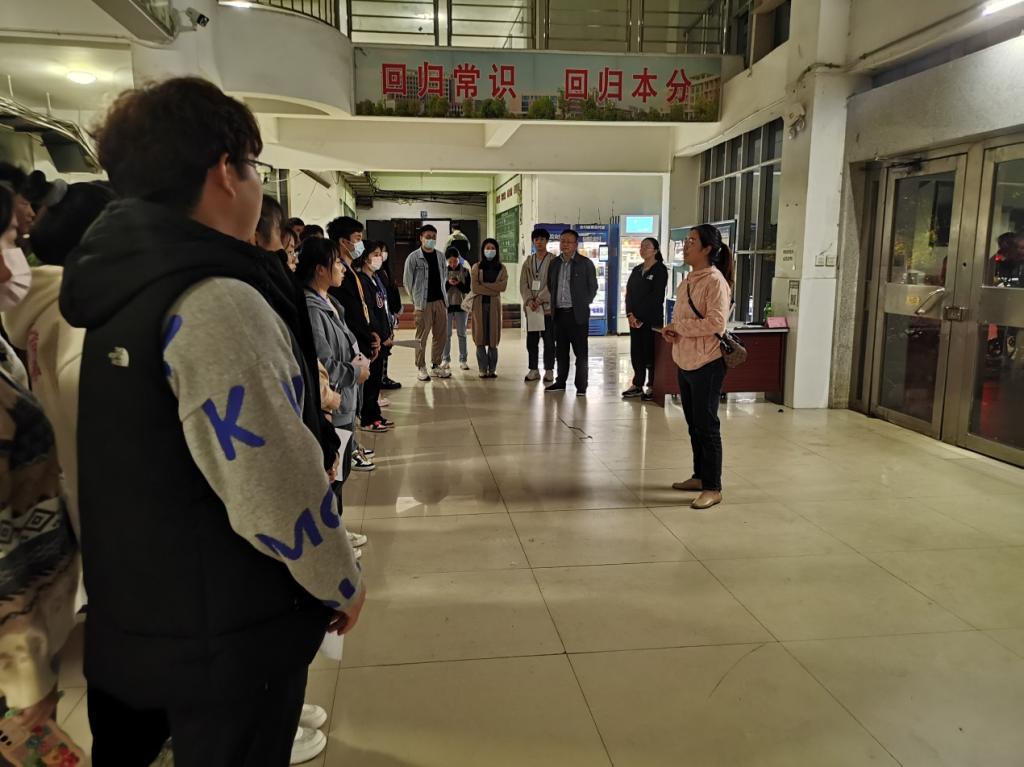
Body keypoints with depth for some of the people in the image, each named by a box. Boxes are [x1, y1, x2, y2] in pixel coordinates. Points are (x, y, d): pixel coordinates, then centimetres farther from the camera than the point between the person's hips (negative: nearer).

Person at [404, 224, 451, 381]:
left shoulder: (440, 256, 10)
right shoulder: (413, 257, -4)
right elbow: (408, 281, -1)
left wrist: (444, 298, 10)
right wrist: (416, 299, 0)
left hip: (440, 301, 5)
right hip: (423, 303, -5)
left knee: (440, 335, 8)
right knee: (422, 337, 0)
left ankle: (436, 366, 19)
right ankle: (421, 368, 9)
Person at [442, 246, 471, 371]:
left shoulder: (465, 271, 1)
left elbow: (468, 289, -2)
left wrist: (459, 284, -19)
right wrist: (448, 283, -17)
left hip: (461, 305, 0)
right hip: (447, 305, 0)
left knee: (462, 334, 4)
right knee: (446, 334, 4)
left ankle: (463, 360, 8)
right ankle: (445, 360, 10)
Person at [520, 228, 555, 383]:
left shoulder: (553, 261, -1)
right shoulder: (528, 262, 13)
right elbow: (523, 284, 5)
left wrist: (539, 300, -18)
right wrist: (529, 300, -12)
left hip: (547, 307, -4)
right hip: (531, 308, 4)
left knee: (549, 341, 1)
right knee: (531, 341, 7)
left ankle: (549, 370, 8)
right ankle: (534, 370, 15)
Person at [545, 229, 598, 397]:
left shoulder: (586, 263, -2)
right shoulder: (555, 263, 11)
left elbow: (593, 287, 2)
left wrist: (583, 305, 0)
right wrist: (553, 303, 12)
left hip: (577, 314, -5)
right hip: (559, 313, 5)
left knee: (581, 352, -1)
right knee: (561, 351, 12)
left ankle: (581, 386, 4)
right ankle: (561, 382, 22)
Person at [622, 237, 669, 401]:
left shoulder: (660, 270, -5)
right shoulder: (637, 270, 15)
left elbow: (656, 296, -11)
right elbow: (629, 292, 9)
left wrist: (641, 317, -12)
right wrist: (630, 314, -6)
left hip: (651, 318, -6)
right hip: (634, 318, 6)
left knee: (650, 352, -3)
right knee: (636, 351, 7)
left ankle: (652, 387, 4)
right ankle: (637, 385, 15)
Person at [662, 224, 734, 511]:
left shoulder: (715, 281, -14)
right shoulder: (689, 279, 12)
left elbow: (716, 322, -22)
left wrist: (679, 328, -15)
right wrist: (671, 330, 0)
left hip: (707, 363, -9)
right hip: (685, 362, 9)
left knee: (707, 426, -2)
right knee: (694, 425, 17)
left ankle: (713, 488, 7)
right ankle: (700, 476, 30)